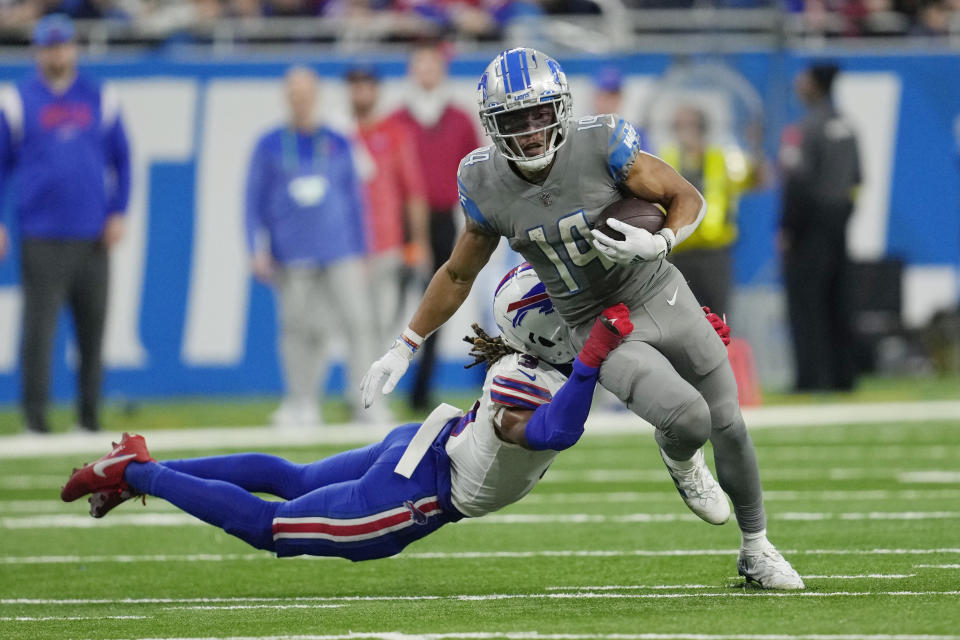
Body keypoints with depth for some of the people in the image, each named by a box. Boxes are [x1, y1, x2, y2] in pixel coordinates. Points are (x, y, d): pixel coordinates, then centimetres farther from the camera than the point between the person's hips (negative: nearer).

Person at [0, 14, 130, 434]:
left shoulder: (101, 100, 11)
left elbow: (121, 160, 15)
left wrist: (118, 213, 4)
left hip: (93, 237, 2)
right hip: (42, 237, -2)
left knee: (93, 325, 3)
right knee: (39, 324, -8)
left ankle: (89, 412, 10)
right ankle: (35, 412, -4)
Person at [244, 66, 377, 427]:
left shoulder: (337, 145, 11)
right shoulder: (269, 147, 7)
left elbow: (354, 201, 15)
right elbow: (254, 202, 8)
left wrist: (359, 254, 11)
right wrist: (257, 251, -1)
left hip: (339, 254, 1)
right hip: (291, 257, -1)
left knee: (357, 321, -8)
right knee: (298, 327, -1)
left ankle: (364, 402, -5)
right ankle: (302, 403, 8)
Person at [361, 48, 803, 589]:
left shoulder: (601, 146, -20)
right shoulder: (488, 186, -13)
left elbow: (689, 199, -9)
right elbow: (458, 276, 4)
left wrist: (659, 243, -30)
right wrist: (404, 349, 6)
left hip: (661, 298, 1)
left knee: (729, 428, 7)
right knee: (687, 418, -25)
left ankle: (757, 549, 32)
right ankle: (679, 460, 13)